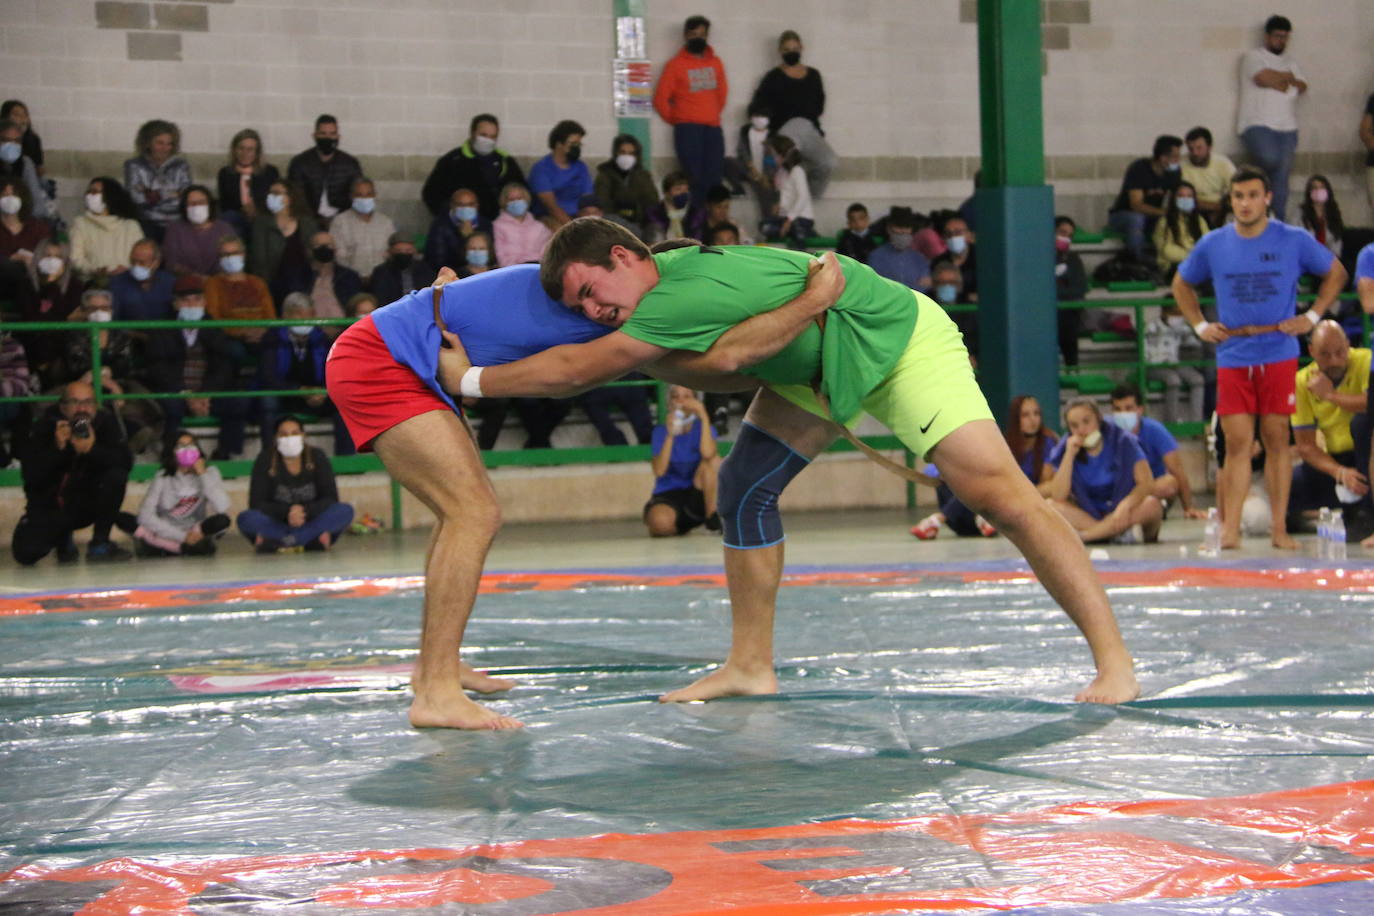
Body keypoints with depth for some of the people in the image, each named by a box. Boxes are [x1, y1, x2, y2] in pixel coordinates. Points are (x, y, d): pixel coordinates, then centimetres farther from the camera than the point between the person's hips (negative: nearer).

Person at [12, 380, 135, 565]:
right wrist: (57, 447, -34)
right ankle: (62, 537, 16)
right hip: (49, 506, -1)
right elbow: (30, 474, -21)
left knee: (115, 476, -27)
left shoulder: (105, 422, -10)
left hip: (87, 502, 1)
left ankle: (100, 544, -11)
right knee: (26, 552, -21)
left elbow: (125, 461, -23)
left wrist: (92, 449, -38)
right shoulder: (46, 426, -14)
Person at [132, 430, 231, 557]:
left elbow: (222, 507, -19)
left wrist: (203, 474, -19)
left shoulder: (209, 473, -4)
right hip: (166, 535, -1)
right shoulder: (162, 477, -7)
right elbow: (145, 516, -17)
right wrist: (182, 536, -22)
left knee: (222, 520, -29)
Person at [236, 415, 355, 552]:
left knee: (345, 511, -27)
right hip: (278, 523, -1)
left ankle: (276, 542, -33)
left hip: (311, 523, 1)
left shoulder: (317, 457, -1)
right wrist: (287, 512, -27)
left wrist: (306, 511, -25)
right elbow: (256, 503, -10)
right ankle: (315, 540, -37)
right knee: (246, 518, -30)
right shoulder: (265, 460, -5)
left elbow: (331, 498, -6)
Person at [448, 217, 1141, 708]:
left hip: (900, 340, -9)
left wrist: (472, 380, -19)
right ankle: (752, 667, 10)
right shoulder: (670, 272, -6)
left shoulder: (687, 295, -33)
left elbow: (576, 371, -28)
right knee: (744, 487, 1)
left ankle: (1114, 665, -20)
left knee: (1000, 497, -20)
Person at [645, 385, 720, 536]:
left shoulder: (701, 428, 1)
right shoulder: (661, 431, 2)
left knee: (714, 459, -24)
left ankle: (712, 518, -16)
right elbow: (659, 471, -14)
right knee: (660, 521, -38)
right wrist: (670, 435, -21)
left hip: (696, 498, 2)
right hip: (668, 496, -2)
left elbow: (708, 454, -24)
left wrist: (704, 416, -22)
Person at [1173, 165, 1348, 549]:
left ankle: (1279, 528, 4)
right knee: (1237, 443, -3)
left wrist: (1312, 316, 3)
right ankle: (1230, 529, -4)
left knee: (1277, 440, 1)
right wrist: (1200, 325, 8)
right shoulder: (1212, 245, 5)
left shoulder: (1295, 241, 0)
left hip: (1279, 355, -1)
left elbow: (1336, 273, 13)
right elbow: (1182, 284, 21)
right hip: (1233, 357, 1)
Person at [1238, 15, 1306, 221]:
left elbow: (1302, 87, 9)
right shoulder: (1253, 57, 3)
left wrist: (1275, 79, -5)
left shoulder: (1290, 62, 22)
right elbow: (1263, 77, -15)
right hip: (1257, 124, -6)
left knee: (1281, 178, 1)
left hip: (1287, 127, 6)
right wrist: (1286, 77, 0)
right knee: (1270, 159, -30)